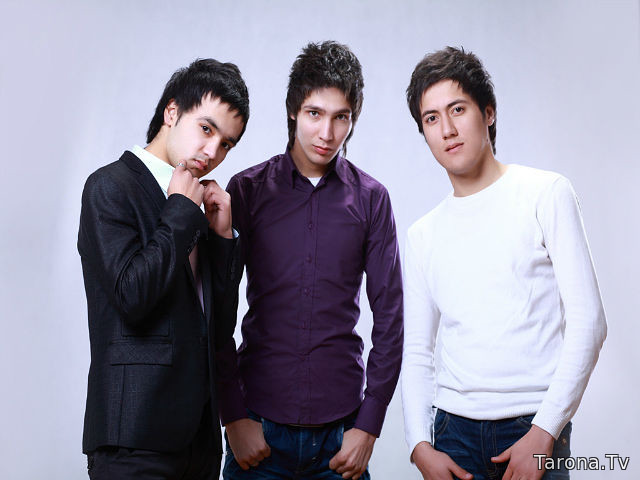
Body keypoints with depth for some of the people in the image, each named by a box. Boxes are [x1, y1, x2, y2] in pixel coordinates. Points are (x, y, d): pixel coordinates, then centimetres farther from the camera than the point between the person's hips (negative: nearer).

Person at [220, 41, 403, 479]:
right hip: (258, 426, 0)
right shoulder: (247, 190, 0)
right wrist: (234, 418, -5)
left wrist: (369, 426, -2)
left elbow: (389, 318, 2)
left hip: (341, 429, 1)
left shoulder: (371, 199, 1)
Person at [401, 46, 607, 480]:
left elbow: (587, 322, -6)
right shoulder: (423, 235, 9)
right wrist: (420, 445, -2)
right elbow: (416, 351, 10)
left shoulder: (546, 194, -1)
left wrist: (543, 432, -11)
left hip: (534, 426, -3)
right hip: (453, 429, 3)